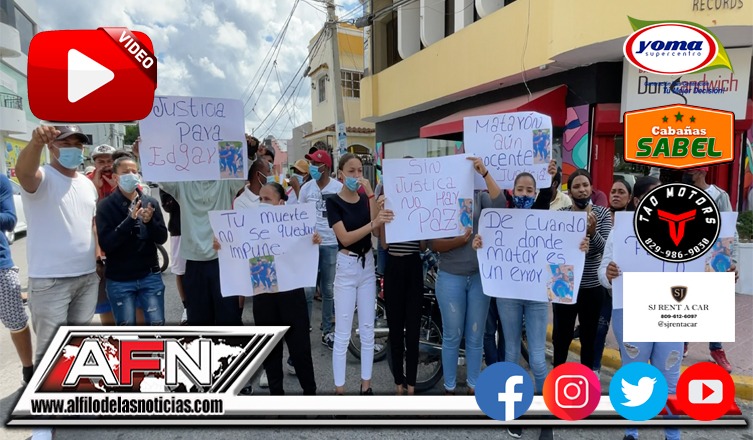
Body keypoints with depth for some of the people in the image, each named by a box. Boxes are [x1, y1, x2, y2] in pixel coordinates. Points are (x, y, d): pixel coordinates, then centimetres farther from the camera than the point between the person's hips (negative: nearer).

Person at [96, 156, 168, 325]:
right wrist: (130, 220, -25)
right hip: (119, 280, -1)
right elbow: (106, 244, -13)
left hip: (150, 276, 2)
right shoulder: (106, 206, -4)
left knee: (157, 324, 5)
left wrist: (150, 221, -19)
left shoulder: (151, 202, 2)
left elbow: (162, 238, 1)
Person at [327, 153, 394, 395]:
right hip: (346, 267, -4)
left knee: (367, 329, 11)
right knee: (342, 333, 0)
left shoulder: (365, 199, 5)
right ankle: (339, 389, 13)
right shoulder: (333, 202, -8)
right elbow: (345, 238, -18)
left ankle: (366, 385, 24)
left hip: (368, 265, 5)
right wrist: (374, 223, -32)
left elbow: (377, 231, -10)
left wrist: (371, 194, -17)